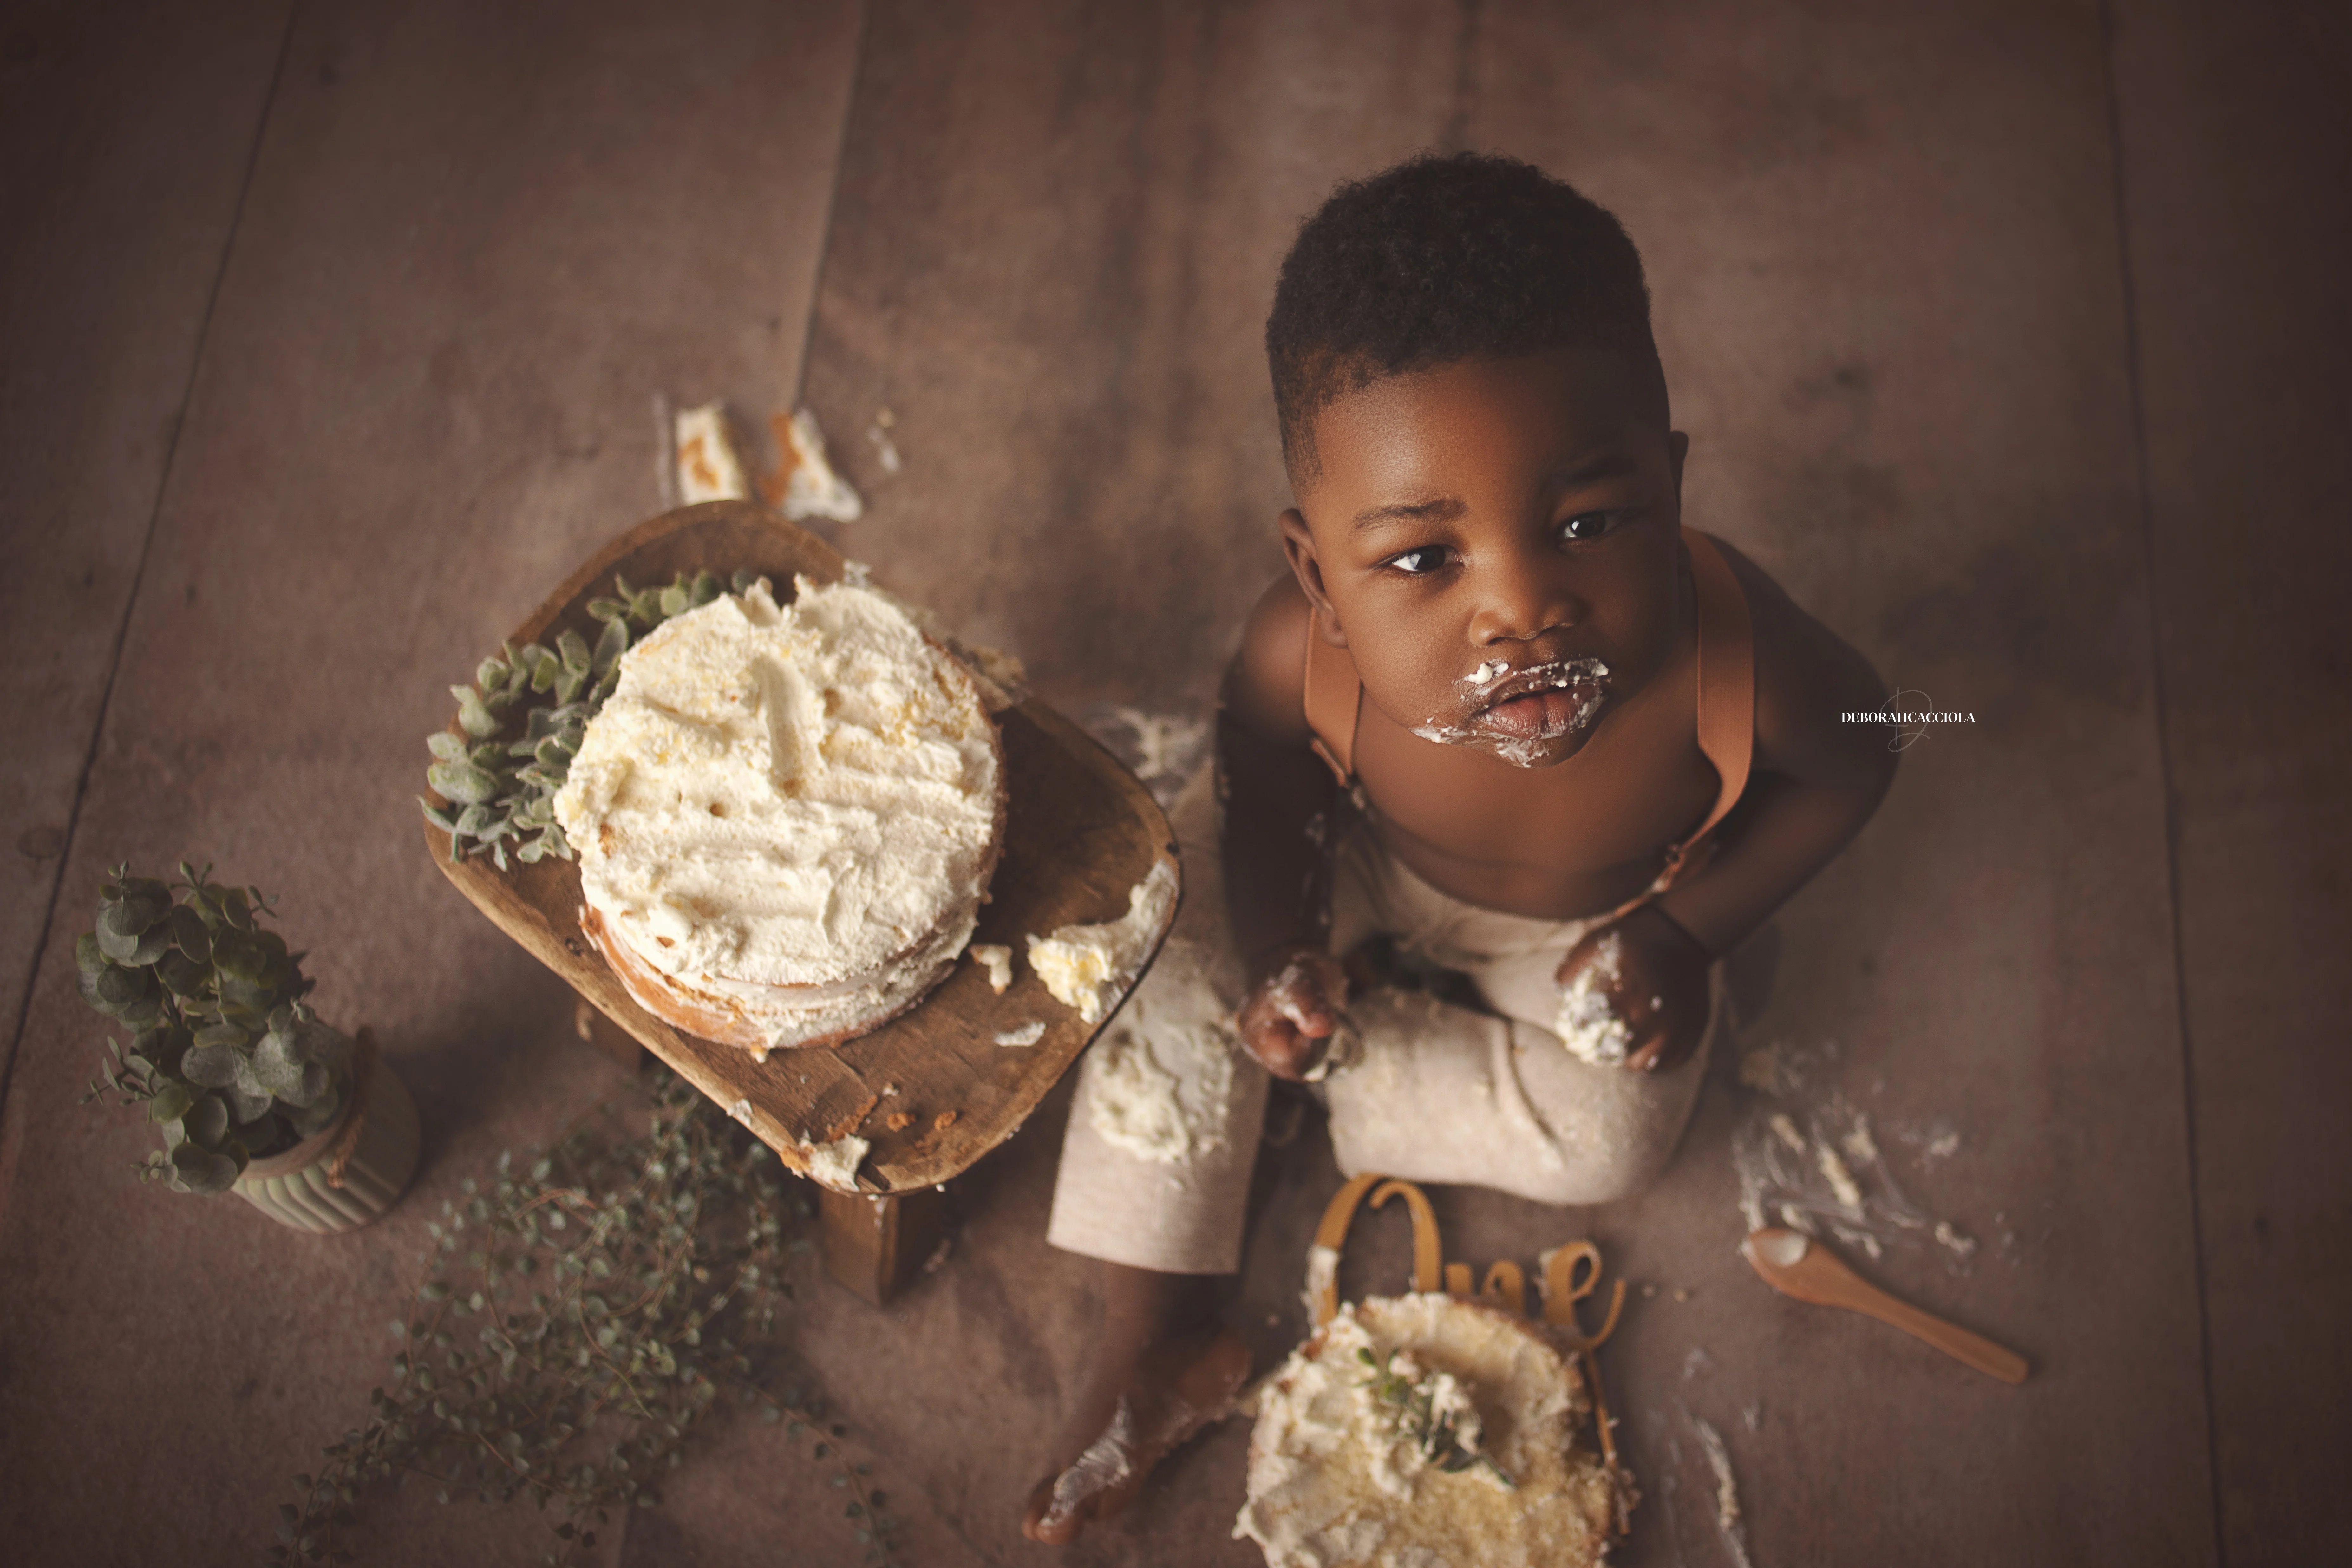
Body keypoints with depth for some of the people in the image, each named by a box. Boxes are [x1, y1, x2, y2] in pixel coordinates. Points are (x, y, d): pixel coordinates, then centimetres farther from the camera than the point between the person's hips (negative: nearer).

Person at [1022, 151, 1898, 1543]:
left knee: (1612, 1143, -14)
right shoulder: (1299, 655, -41)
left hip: (1596, 917, 0)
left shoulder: (1735, 665, -45)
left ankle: (1348, 1074, 12)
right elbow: (1265, 773, -13)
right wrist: (1281, 943, -25)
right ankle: (1156, 1351, 8)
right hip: (1360, 860, 0)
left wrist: (1688, 930, -18)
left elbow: (1854, 763, -18)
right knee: (1176, 971, -11)